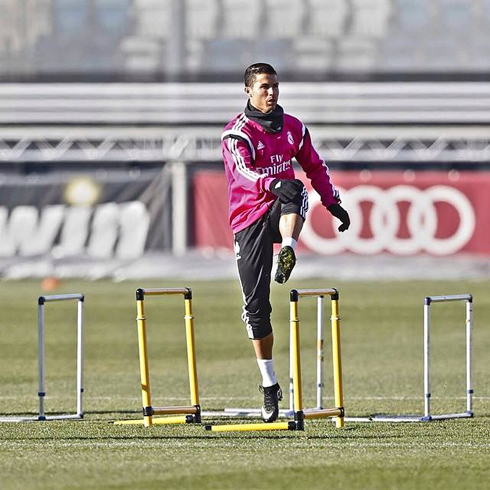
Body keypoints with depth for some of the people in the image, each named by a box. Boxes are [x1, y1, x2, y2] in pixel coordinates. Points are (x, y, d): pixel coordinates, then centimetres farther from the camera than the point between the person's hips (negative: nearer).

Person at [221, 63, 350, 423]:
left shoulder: (293, 127, 10)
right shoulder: (237, 132, -7)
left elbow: (314, 167, 24)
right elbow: (244, 171, -25)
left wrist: (334, 203, 19)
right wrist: (275, 184, -44)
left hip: (282, 213, 3)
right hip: (249, 220, -3)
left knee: (297, 194, -34)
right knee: (257, 305, -4)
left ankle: (288, 251, -57)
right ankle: (269, 385, 7)